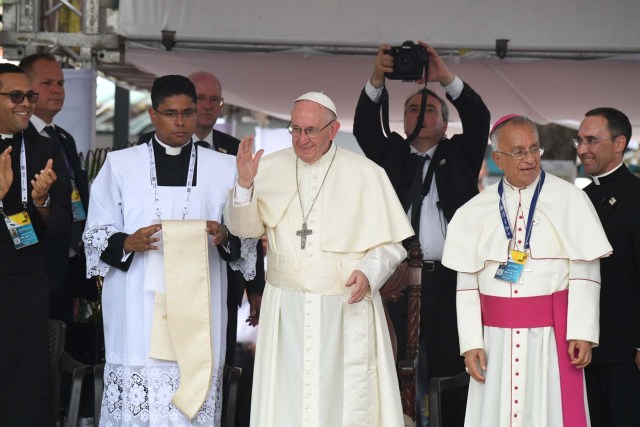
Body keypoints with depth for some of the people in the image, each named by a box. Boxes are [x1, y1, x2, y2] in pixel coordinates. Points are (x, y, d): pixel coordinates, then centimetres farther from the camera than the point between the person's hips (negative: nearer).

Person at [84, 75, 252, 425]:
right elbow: (95, 234, 8)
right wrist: (127, 243, -11)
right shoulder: (120, 165, 9)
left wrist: (225, 236, -10)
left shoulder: (223, 168, 10)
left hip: (199, 307, 0)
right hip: (138, 308, 0)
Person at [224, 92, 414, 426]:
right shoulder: (271, 168, 3)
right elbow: (244, 227, 0)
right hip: (286, 309, 2)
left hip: (347, 308, -2)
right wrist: (245, 183, -16)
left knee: (345, 399, 2)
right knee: (287, 398, 4)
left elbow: (390, 243, 1)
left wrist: (369, 273, -18)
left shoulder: (366, 175, -2)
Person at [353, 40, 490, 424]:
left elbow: (479, 118, -1)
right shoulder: (391, 154, 16)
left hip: (449, 281, -1)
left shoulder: (460, 154, 14)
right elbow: (364, 126, 1)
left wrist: (446, 78, -15)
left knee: (450, 373, -1)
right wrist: (377, 80, -15)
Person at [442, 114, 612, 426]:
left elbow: (584, 273, -5)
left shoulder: (569, 199, -2)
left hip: (552, 334, -2)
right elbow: (467, 283, 5)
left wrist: (582, 333, -11)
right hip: (497, 339, 2)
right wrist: (471, 342, -2)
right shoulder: (475, 211, 5)